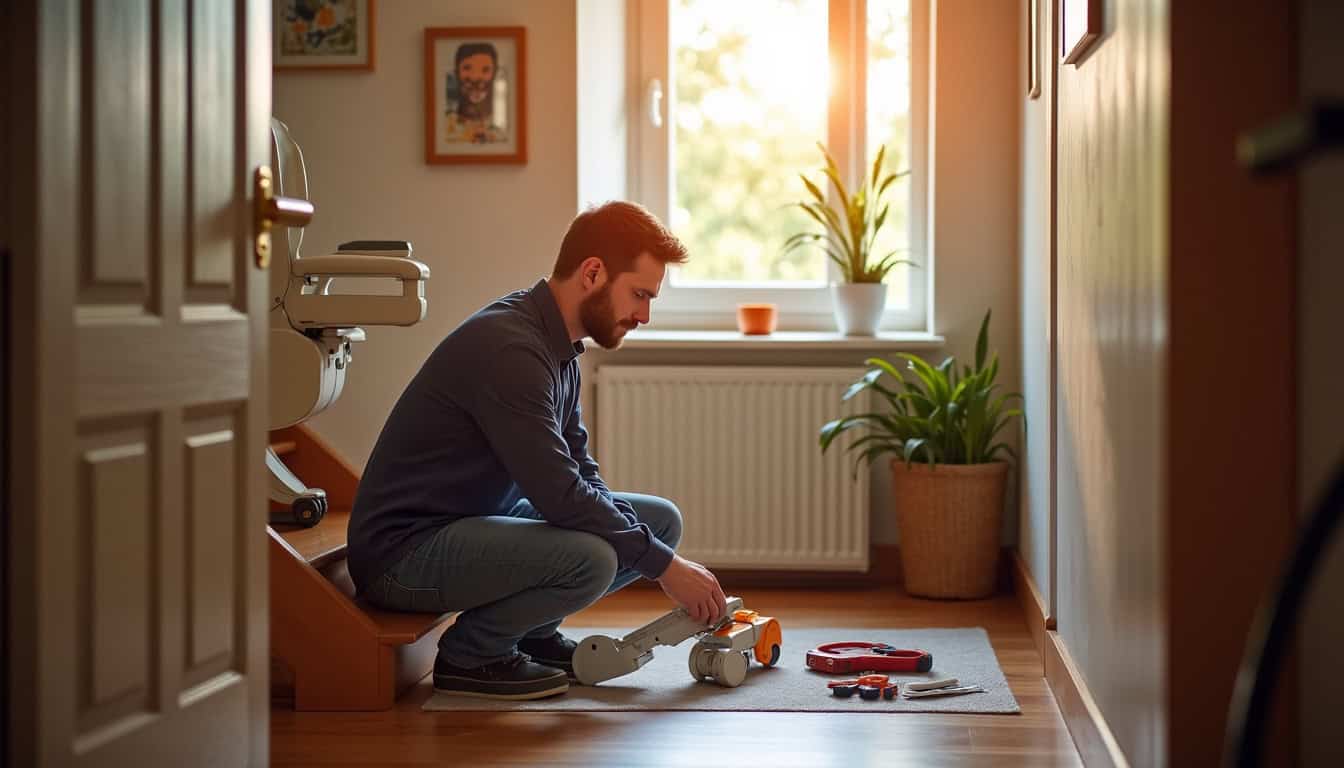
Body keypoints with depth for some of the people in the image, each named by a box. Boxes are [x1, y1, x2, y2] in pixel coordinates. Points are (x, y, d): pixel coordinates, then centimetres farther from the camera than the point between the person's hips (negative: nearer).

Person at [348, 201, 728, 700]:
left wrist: (650, 545, -5)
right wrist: (663, 566, -20)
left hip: (483, 522, 10)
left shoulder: (558, 349, 8)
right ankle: (470, 654, -8)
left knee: (662, 519, 4)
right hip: (402, 550, -10)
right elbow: (560, 494, -28)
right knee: (590, 557, -32)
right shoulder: (508, 346, -24)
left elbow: (580, 472, 13)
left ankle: (531, 634, 12)